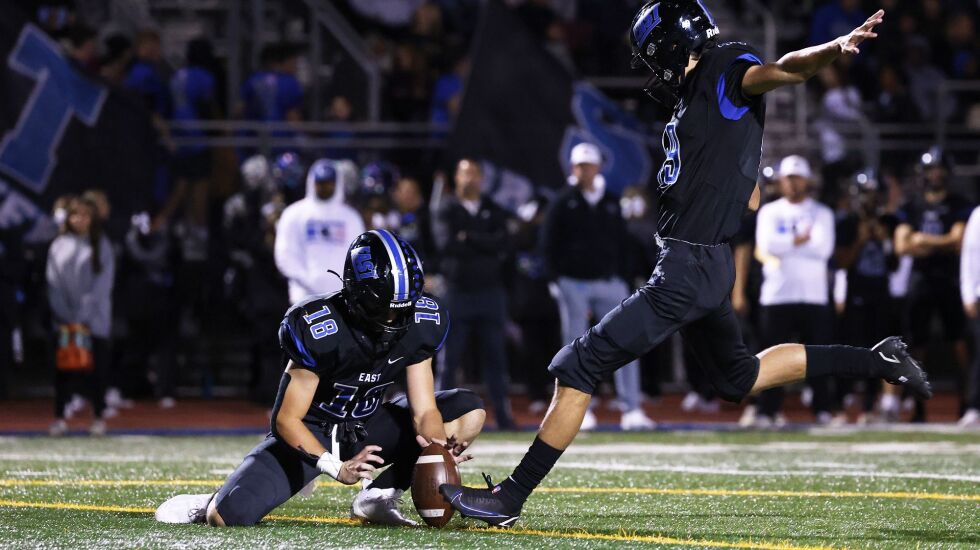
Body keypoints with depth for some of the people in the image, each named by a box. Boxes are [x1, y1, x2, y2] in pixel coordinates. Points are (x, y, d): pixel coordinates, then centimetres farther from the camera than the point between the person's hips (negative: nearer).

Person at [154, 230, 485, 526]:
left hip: (367, 429, 5)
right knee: (228, 517, -28)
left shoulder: (420, 323, -13)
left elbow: (424, 411, -8)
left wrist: (440, 448, -31)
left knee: (470, 412, -14)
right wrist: (338, 468, -36)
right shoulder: (320, 330, -28)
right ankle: (212, 505, 12)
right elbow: (286, 419, -23)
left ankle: (379, 496, -8)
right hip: (308, 432, -5)